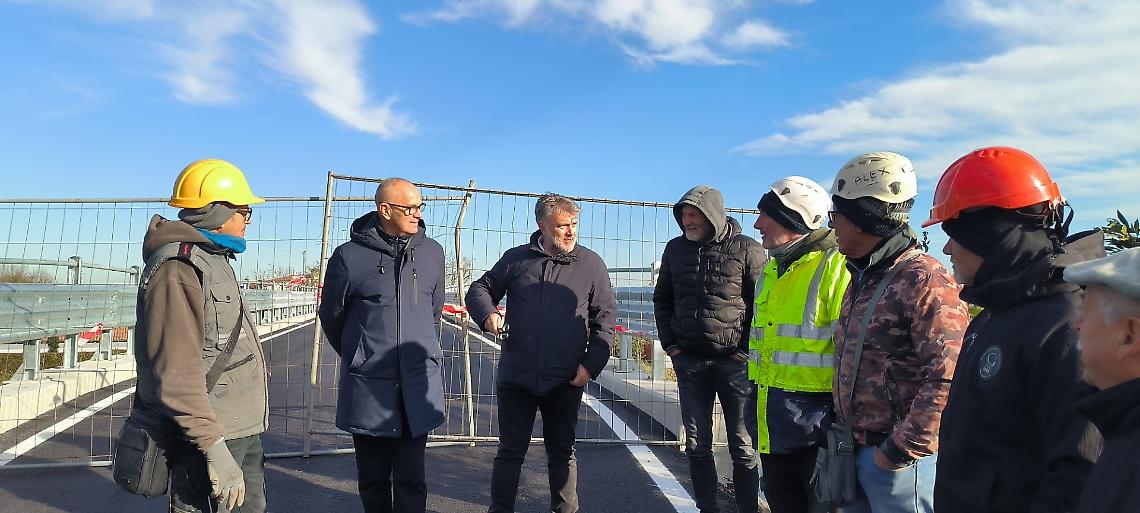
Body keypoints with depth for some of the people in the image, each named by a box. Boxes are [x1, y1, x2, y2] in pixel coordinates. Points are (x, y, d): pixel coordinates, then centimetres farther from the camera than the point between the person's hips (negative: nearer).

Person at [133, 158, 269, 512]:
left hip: (240, 431, 10)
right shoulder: (178, 267, -17)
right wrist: (214, 445, -27)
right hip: (207, 435, -10)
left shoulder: (213, 260, 16)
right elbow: (177, 371, -25)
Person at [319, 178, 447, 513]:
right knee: (373, 479, 13)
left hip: (418, 384, 2)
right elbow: (331, 316, 7)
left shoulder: (432, 252, 2)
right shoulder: (350, 255, -7)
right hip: (368, 385, -1)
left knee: (411, 479, 6)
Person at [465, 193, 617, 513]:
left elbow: (605, 318, 3)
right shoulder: (515, 258, 4)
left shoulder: (591, 264, 1)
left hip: (565, 381, 0)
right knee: (510, 451, 10)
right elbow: (480, 289, 13)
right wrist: (488, 313, -10)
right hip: (516, 376, 1)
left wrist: (591, 365, -6)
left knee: (562, 451, 15)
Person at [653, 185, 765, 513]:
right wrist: (669, 344, 7)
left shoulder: (747, 249, -5)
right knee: (697, 446, 10)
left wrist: (748, 351, -7)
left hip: (735, 362, -3)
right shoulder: (676, 249, 7)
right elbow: (662, 299, 16)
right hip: (689, 362, 4)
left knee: (743, 449, 5)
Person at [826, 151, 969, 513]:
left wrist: (902, 450, -21)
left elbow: (949, 380, -26)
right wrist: (841, 425, 14)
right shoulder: (862, 277, 10)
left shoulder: (925, 282, -18)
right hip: (854, 451, 8)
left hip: (898, 459, -8)